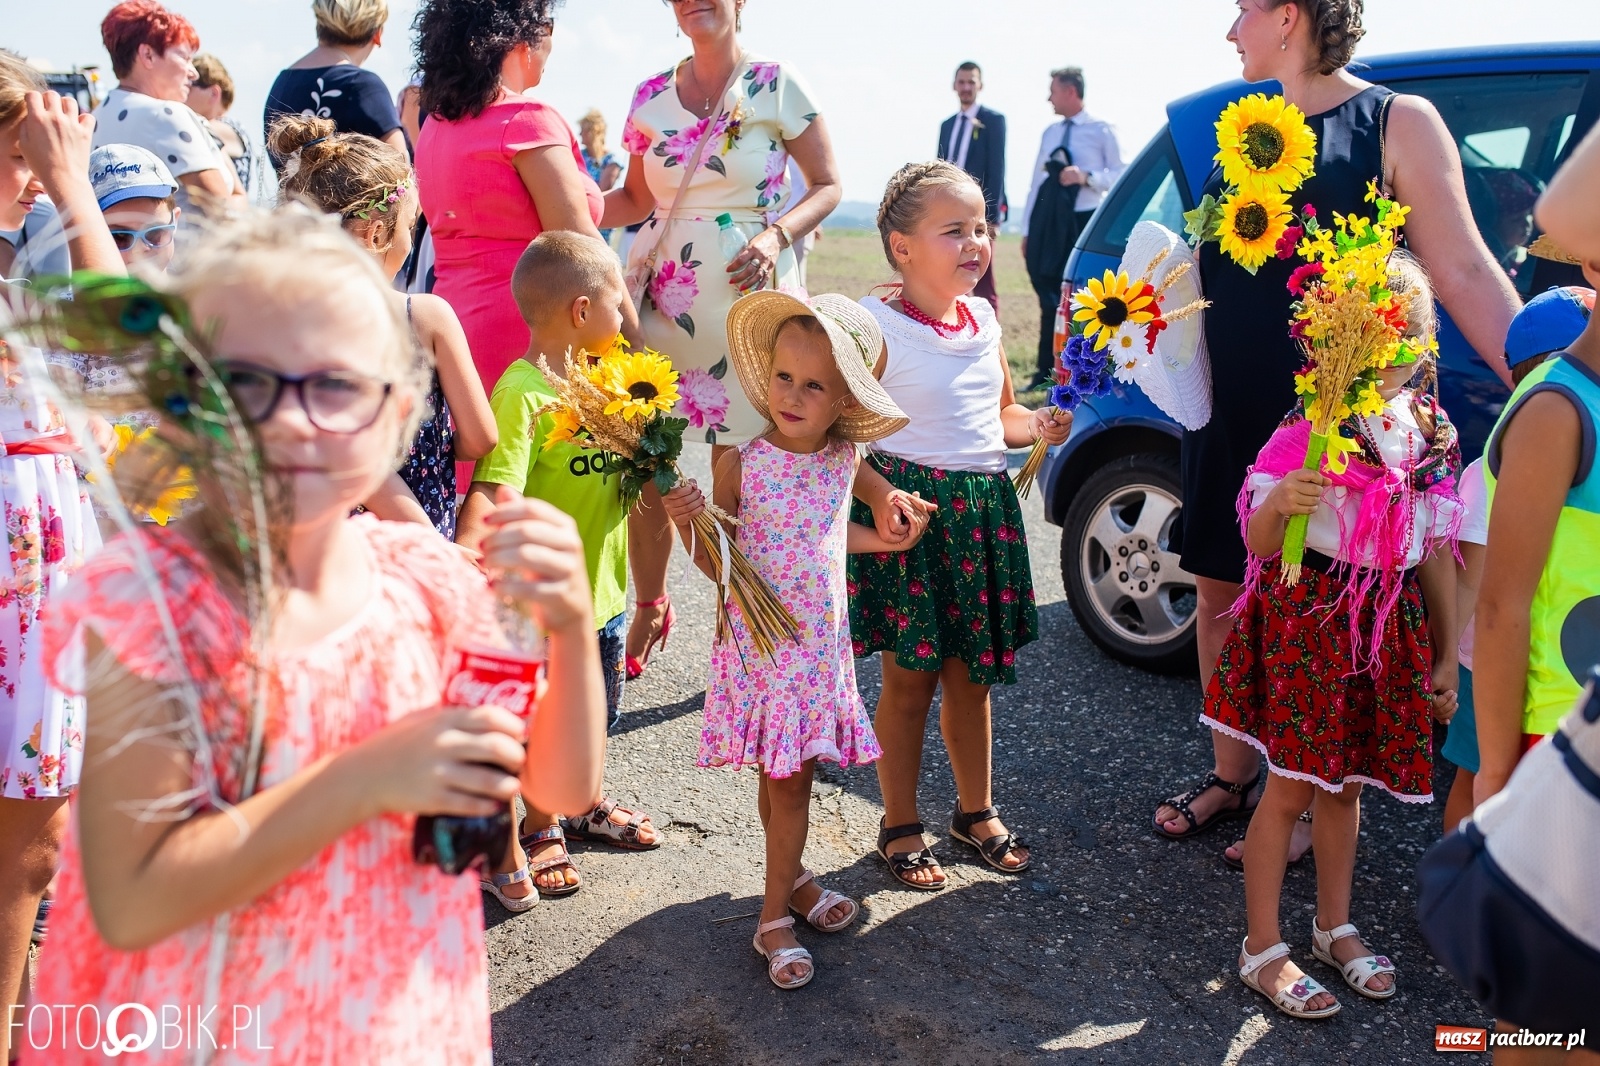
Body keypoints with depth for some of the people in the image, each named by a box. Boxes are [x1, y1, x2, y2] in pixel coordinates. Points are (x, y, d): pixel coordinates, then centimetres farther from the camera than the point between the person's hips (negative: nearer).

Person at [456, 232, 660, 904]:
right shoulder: (521, 391, -22)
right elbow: (494, 490, -33)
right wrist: (464, 555, -47)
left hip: (603, 583, 8)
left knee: (593, 711, 23)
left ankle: (585, 805, 44)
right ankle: (541, 828, 30)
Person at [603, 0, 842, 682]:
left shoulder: (777, 87, -1)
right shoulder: (650, 97, 9)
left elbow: (828, 185, 2)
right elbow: (636, 200, 15)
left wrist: (777, 236, -15)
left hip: (746, 299, -3)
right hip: (660, 295, 4)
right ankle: (650, 607, 24)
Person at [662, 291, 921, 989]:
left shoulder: (844, 459, -1)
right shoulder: (741, 464, -12)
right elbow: (718, 565, -7)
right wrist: (689, 525, -22)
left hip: (820, 640, 3)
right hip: (759, 640, -3)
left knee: (795, 772, 11)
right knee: (781, 775, 4)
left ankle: (781, 898, 26)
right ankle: (790, 881, 24)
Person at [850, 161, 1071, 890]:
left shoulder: (984, 321, 9)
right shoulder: (876, 328, -12)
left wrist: (1039, 427, 1)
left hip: (982, 509, 6)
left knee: (971, 677, 16)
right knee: (908, 682, 5)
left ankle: (976, 810, 34)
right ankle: (901, 826, 23)